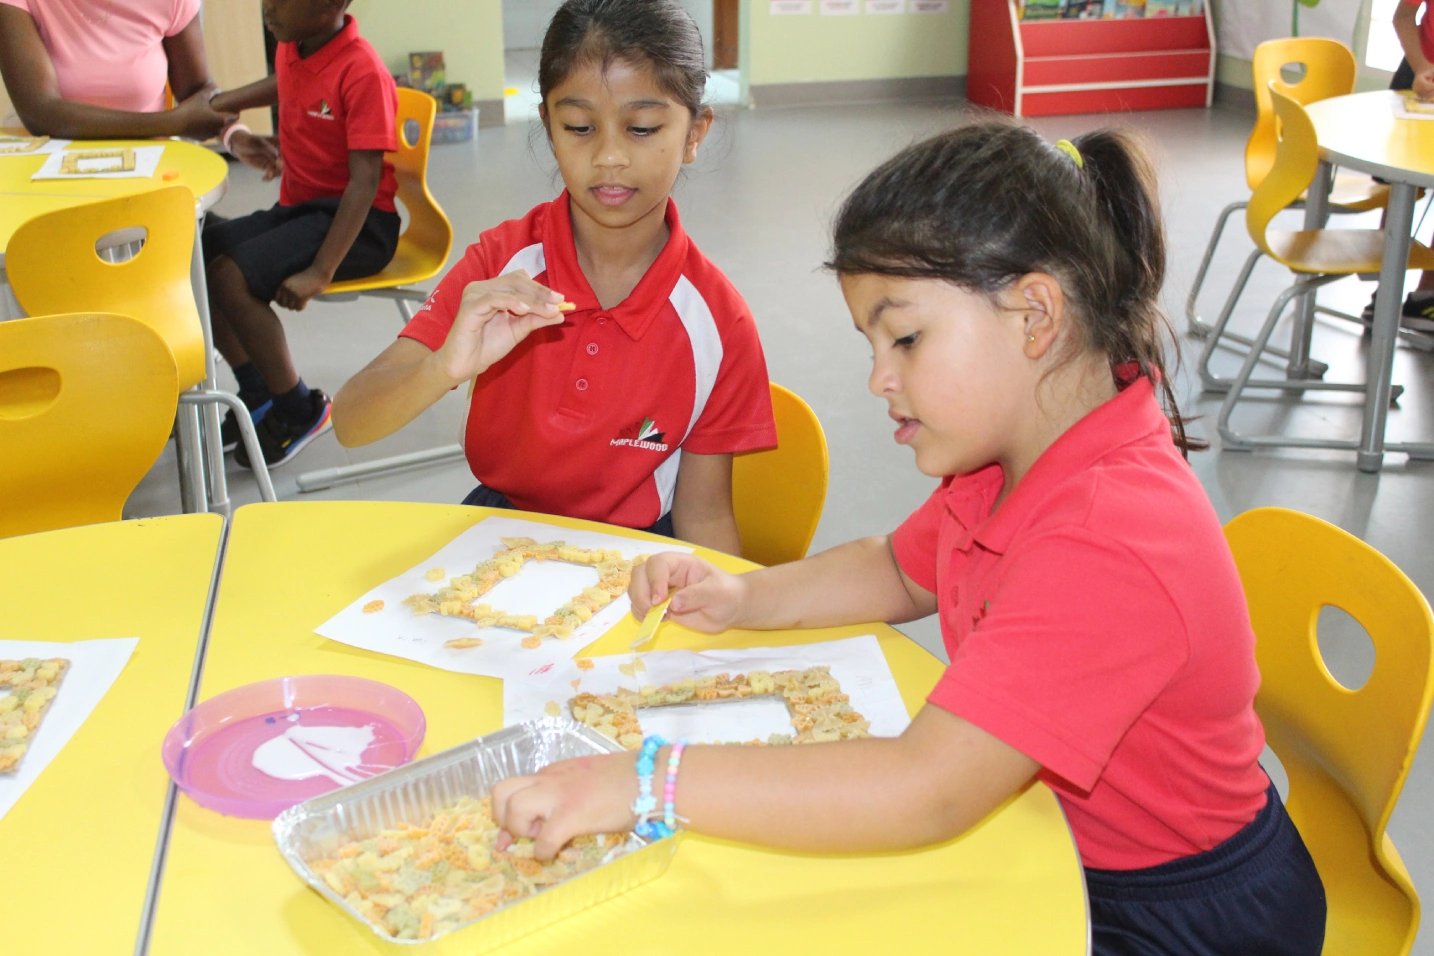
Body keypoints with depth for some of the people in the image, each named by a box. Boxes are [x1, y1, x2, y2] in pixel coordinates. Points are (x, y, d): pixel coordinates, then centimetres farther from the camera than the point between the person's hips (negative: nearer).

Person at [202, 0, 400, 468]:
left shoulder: (361, 72, -18)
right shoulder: (290, 48, 5)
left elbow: (365, 180, -24)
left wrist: (320, 272, -29)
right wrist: (216, 106, 17)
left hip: (357, 223, -8)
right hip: (298, 206, 9)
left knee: (230, 276, -25)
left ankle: (300, 410, -6)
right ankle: (259, 395, 10)